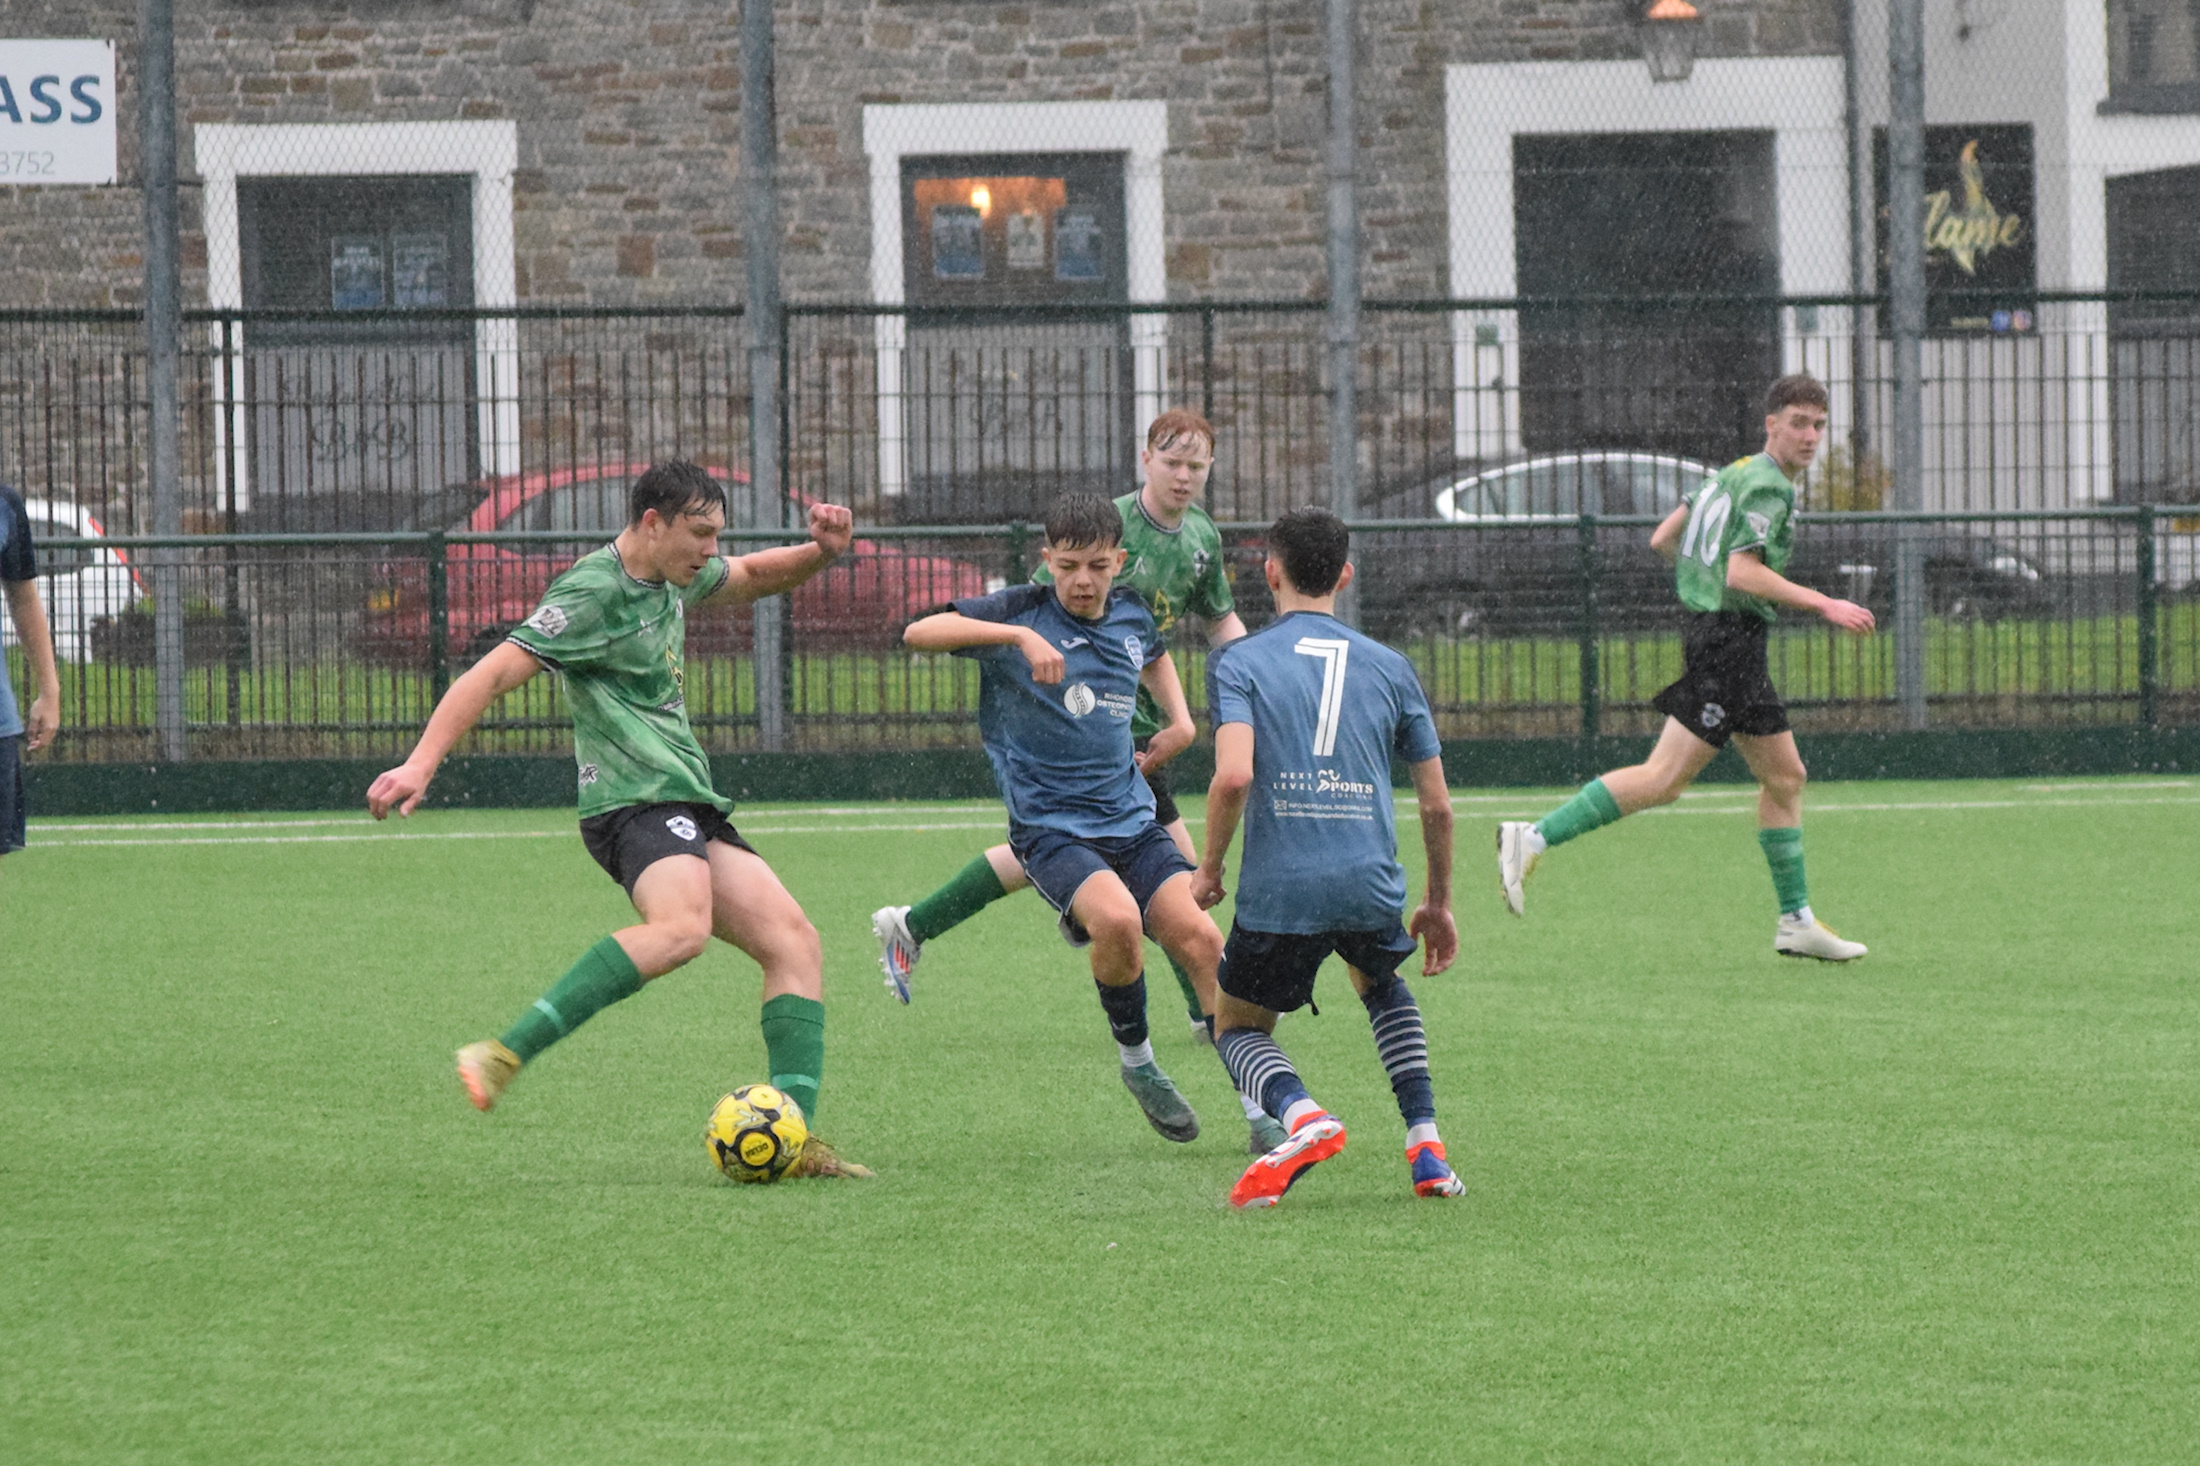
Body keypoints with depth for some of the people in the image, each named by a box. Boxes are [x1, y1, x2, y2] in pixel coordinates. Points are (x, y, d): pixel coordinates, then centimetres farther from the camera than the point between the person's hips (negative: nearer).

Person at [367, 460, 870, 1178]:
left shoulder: (672, 578, 17)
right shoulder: (594, 592, -11)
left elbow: (752, 576, 37)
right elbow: (494, 673, -17)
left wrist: (820, 551, 16)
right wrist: (422, 762, -27)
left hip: (688, 807, 10)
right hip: (635, 800, -10)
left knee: (794, 941, 3)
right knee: (681, 928, -36)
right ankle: (502, 1057, -41)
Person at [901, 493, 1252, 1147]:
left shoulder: (1131, 615, 9)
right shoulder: (1024, 611, -8)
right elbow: (920, 632, -23)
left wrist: (1179, 720, 18)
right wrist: (1019, 635, -31)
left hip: (1130, 820, 5)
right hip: (1051, 827, -5)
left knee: (1200, 938, -14)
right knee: (1117, 920, -31)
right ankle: (1137, 1063, -5)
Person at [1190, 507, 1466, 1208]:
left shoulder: (1239, 662, 2)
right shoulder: (1390, 668, 12)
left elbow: (1233, 775, -14)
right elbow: (1437, 805, 13)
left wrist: (1209, 870, 1)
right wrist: (1439, 901, 26)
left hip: (1279, 888, -3)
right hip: (1371, 885, 3)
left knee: (1237, 1027, 18)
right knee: (1381, 984, 35)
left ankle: (1301, 1115, -15)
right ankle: (1425, 1144, 19)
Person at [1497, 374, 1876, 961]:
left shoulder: (1736, 473, 17)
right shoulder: (1767, 488, -12)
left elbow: (1662, 540, 20)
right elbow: (1743, 573, -23)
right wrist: (1822, 605, -20)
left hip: (1714, 633, 11)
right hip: (1729, 642, -11)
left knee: (1784, 776, 13)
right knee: (1665, 779, -15)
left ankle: (1796, 921, 17)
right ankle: (1533, 839, -17)